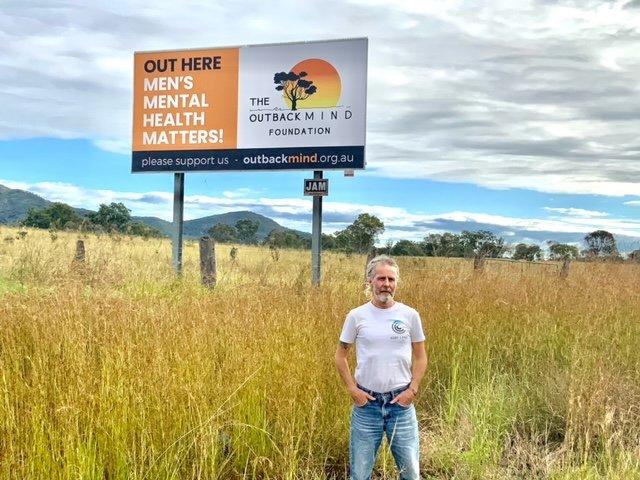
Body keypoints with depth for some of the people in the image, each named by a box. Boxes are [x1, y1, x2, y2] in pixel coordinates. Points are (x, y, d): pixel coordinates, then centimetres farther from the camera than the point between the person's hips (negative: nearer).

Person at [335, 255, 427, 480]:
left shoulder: (410, 315, -2)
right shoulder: (357, 316, -4)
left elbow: (420, 357, 6)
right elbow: (340, 355, 5)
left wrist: (412, 390, -5)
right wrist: (352, 389, -5)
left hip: (401, 402, 0)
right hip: (366, 402, 0)